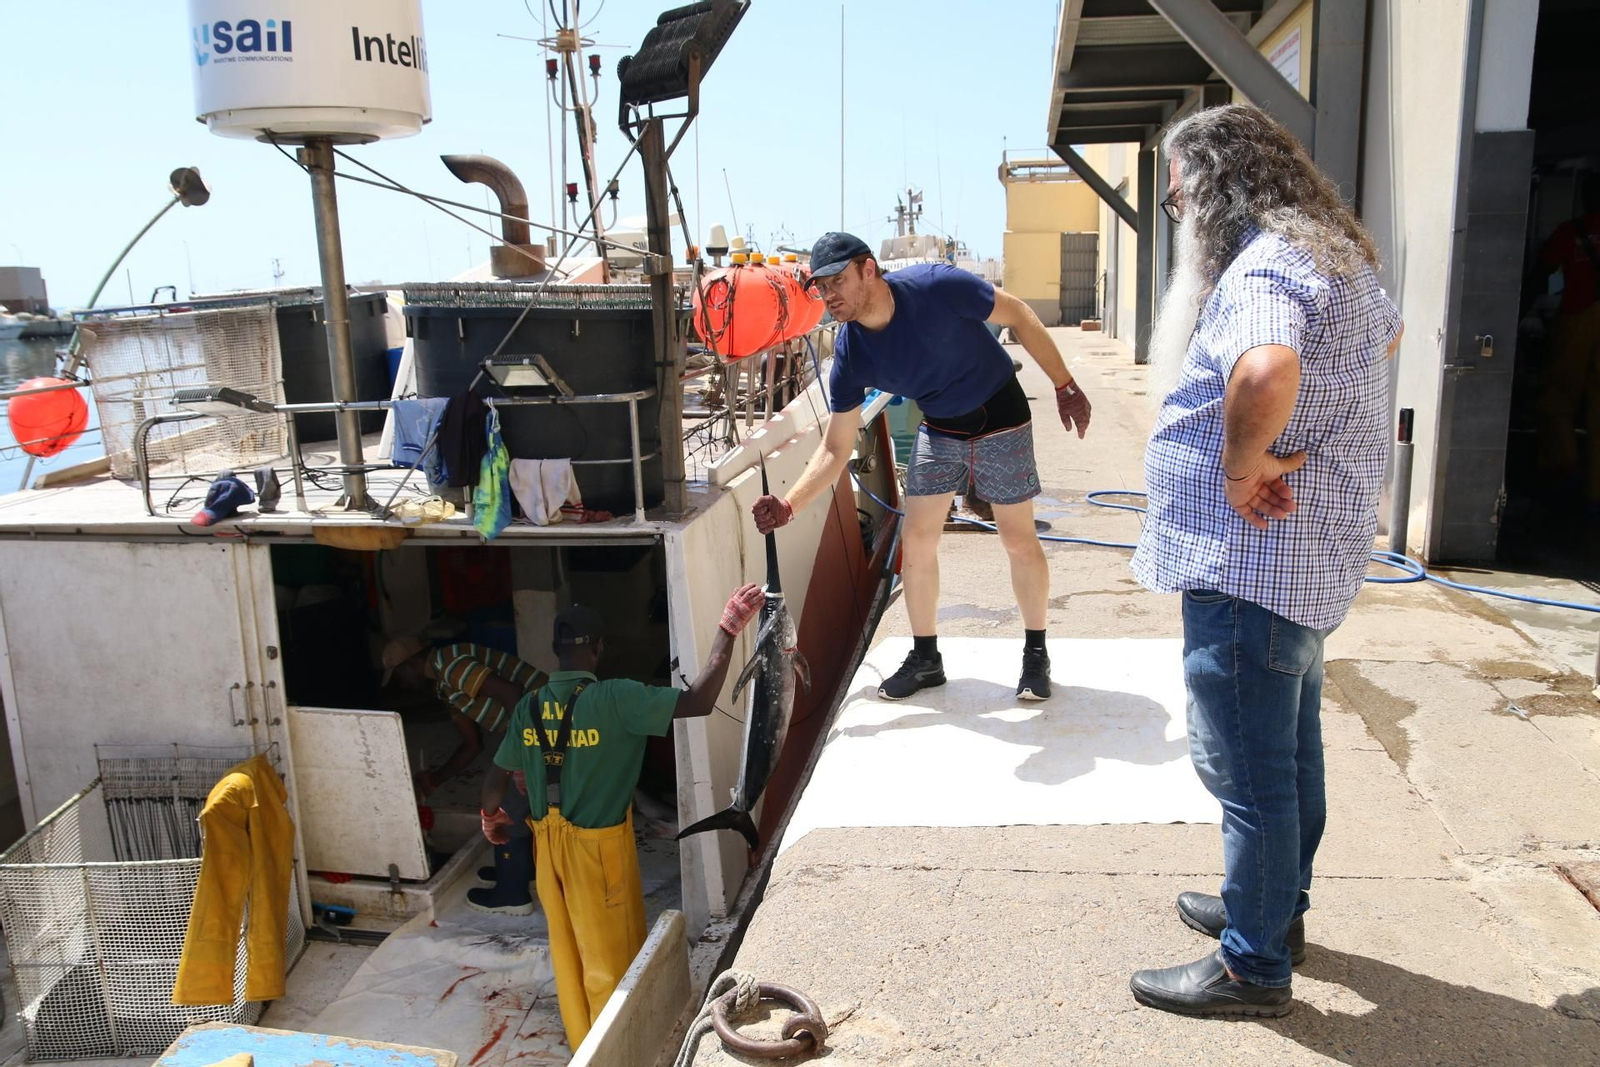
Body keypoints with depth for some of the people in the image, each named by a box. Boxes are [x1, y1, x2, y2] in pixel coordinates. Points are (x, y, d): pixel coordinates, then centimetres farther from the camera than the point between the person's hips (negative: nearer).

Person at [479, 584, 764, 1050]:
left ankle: (583, 1044, 38)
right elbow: (699, 701, -27)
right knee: (611, 958, 12)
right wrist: (728, 629, -22)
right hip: (598, 845, -6)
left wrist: (491, 816, 26)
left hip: (549, 841, 6)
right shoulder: (615, 698, -23)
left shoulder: (528, 708, -4)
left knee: (567, 951, 21)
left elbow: (495, 781, 4)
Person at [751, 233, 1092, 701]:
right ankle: (926, 658, 19)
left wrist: (1064, 385, -14)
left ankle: (1036, 654, 21)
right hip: (938, 429, 4)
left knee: (1019, 540, 1)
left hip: (1000, 418, -4)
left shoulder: (935, 285, -29)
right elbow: (835, 449, -12)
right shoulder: (850, 354, -17)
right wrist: (789, 505, -25)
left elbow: (1018, 315, -15)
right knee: (916, 540, 1)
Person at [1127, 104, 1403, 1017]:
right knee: (1291, 748, 21)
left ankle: (1254, 966, 15)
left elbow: (1266, 370, -43)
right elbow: (1387, 330, 34)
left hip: (1251, 568, -11)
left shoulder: (1262, 269, -20)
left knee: (1248, 769, 1)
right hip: (1310, 558, 11)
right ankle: (1278, 907, 38)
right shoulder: (1336, 257, 13)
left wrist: (1242, 467, -25)